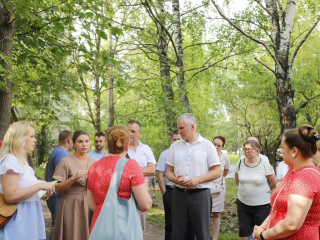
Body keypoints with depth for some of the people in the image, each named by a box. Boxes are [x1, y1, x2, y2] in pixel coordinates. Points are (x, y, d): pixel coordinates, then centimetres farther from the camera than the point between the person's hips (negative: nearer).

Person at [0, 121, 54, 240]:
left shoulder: (21, 161, 15)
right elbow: (10, 196, -23)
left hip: (28, 218, 10)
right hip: (19, 221, -10)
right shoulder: (10, 161, -15)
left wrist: (43, 192, 11)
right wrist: (40, 186, -20)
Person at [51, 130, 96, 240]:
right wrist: (73, 178, -22)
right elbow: (57, 189, -9)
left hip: (90, 206, 4)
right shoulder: (66, 161, -7)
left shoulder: (93, 162, 7)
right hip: (72, 207, -4)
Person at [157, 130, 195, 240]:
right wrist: (164, 193, -2)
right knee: (170, 223, 9)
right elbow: (160, 175, 2)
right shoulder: (165, 154, 2)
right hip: (171, 192, 0)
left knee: (189, 222, 7)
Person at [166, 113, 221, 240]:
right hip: (179, 194, 3)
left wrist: (198, 180, -17)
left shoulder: (207, 145, -2)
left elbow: (217, 171, -3)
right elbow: (169, 171, 11)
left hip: (200, 194, -3)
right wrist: (175, 179, -11)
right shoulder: (175, 146, 8)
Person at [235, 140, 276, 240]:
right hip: (243, 203, 3)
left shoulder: (265, 165, -12)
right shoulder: (240, 163, -2)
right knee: (243, 231, 12)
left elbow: (273, 183, 0)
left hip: (262, 205, -3)